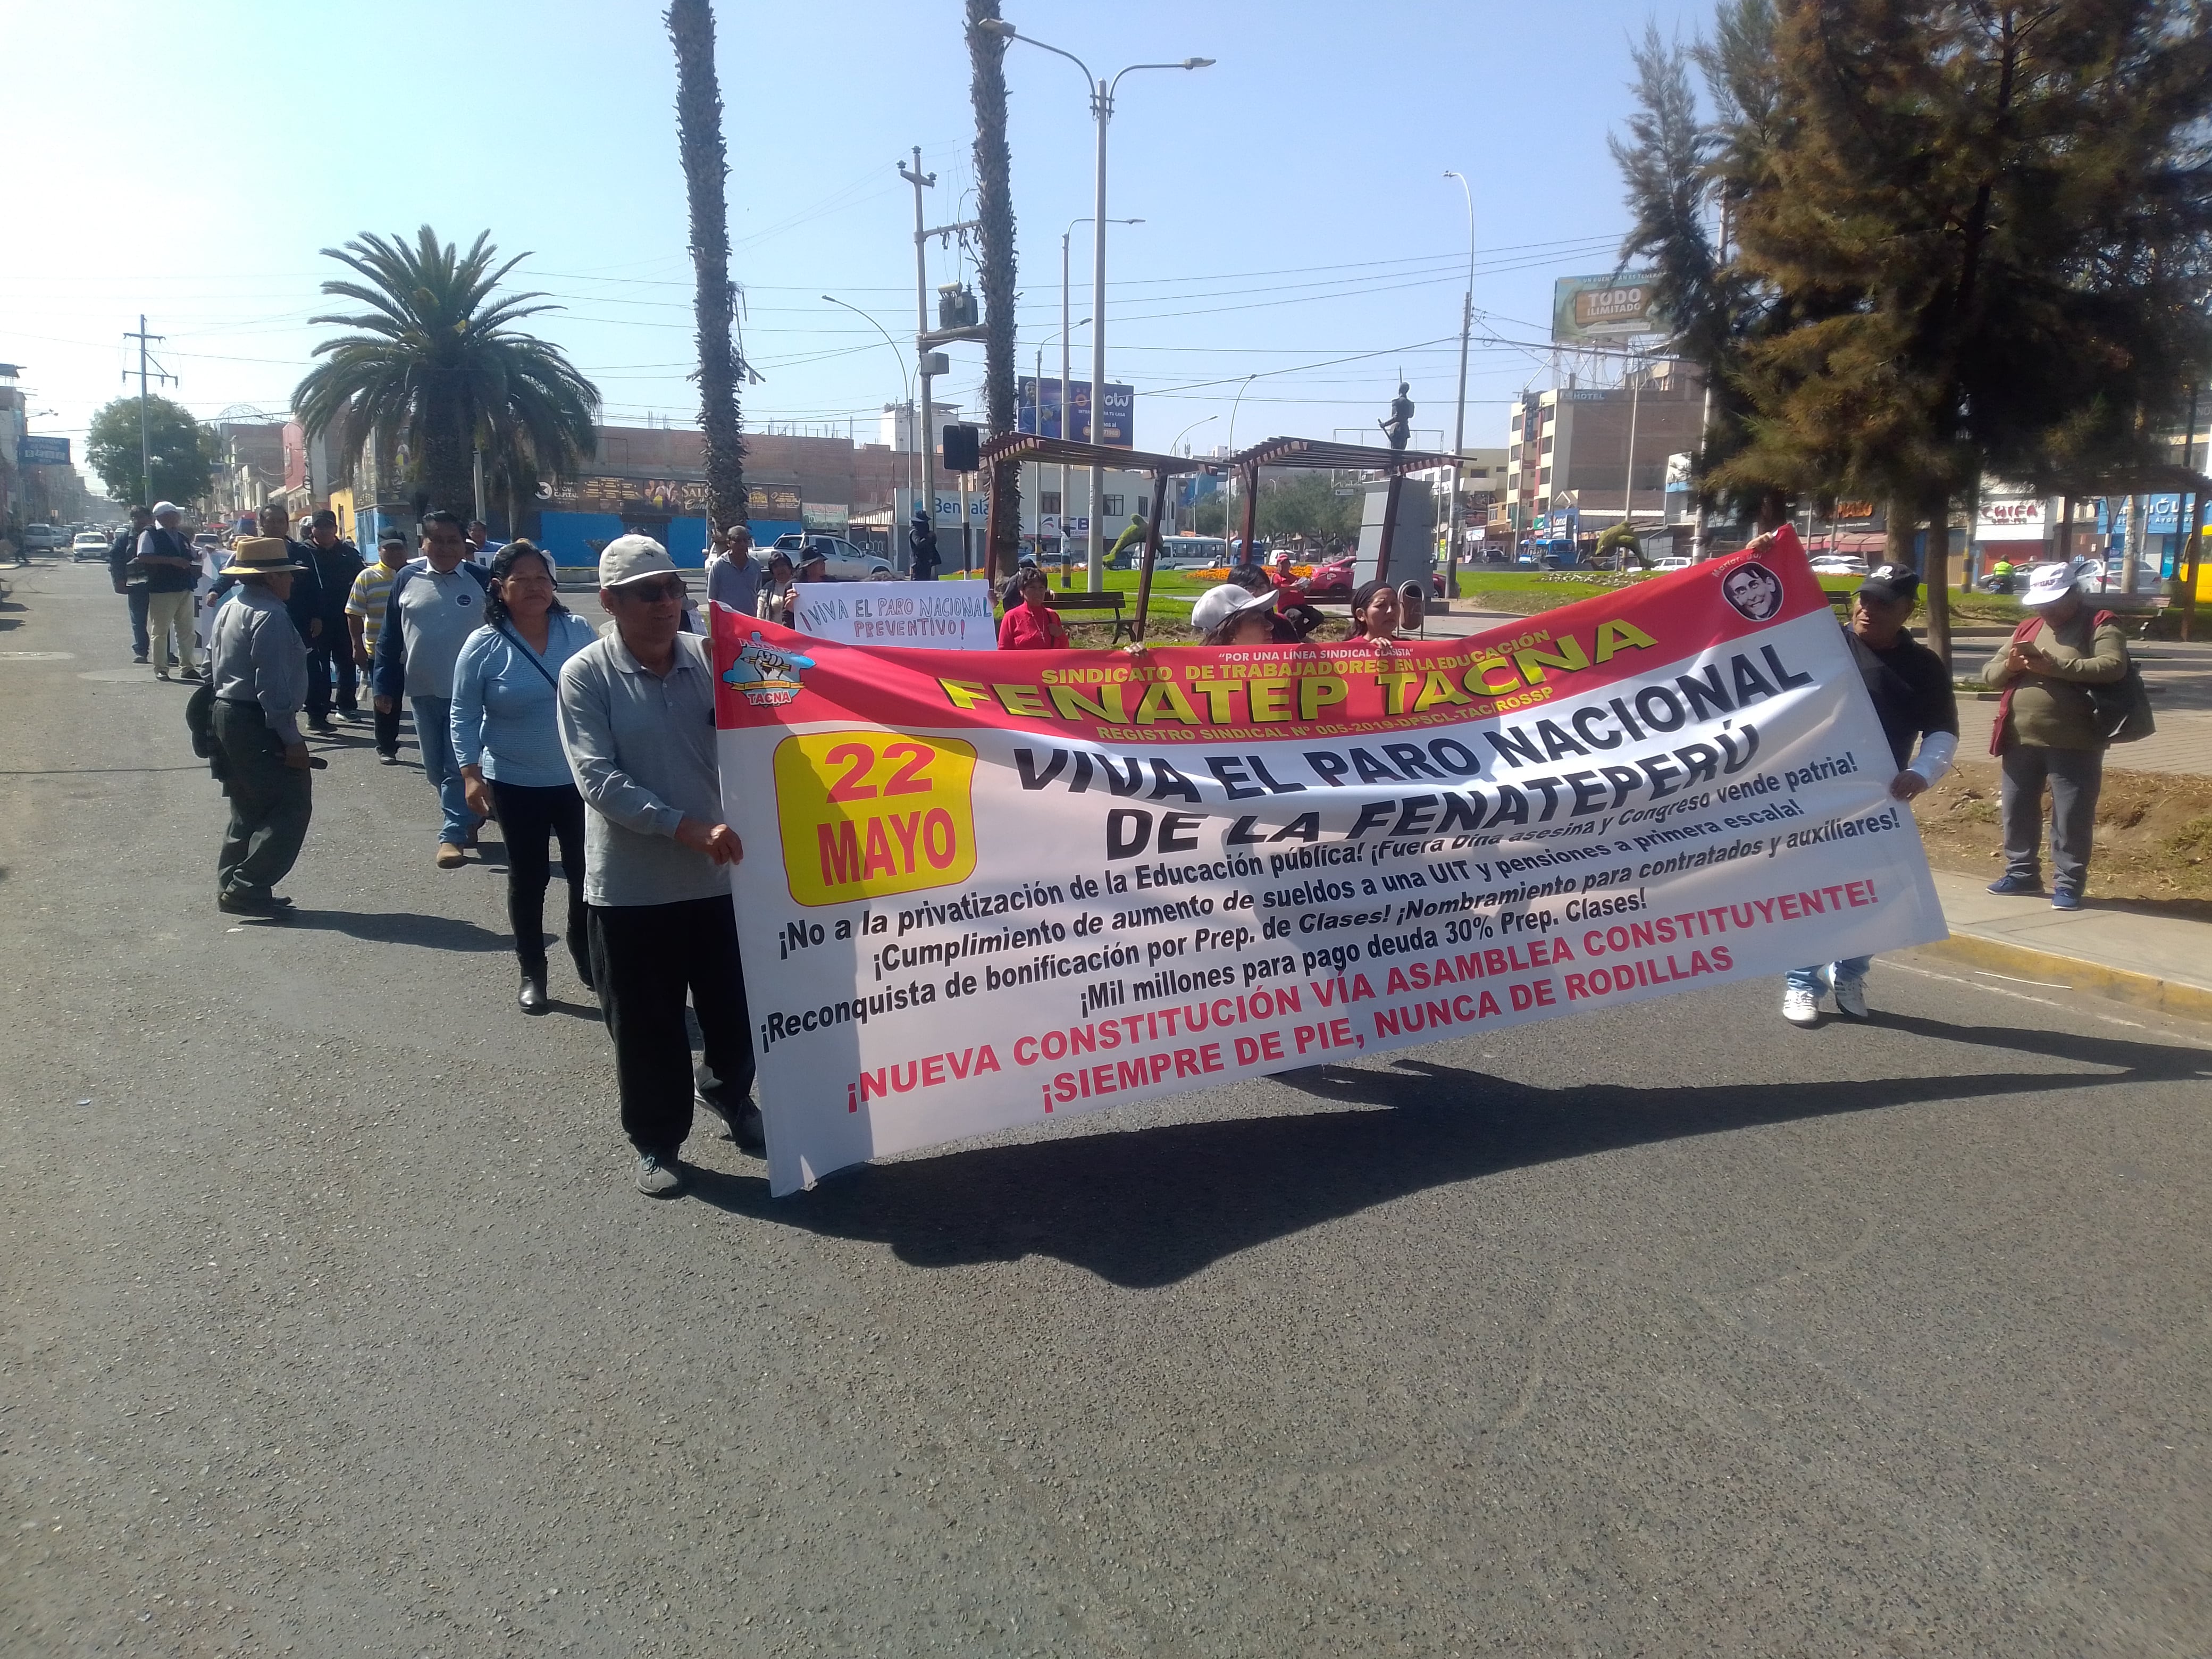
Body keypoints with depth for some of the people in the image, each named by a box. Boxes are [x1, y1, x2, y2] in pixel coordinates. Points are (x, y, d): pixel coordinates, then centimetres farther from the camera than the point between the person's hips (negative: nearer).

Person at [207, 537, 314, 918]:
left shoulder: (230, 610, 15)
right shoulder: (270, 616, -17)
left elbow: (216, 668, 20)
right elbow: (273, 684, -22)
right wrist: (291, 739, -20)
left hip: (228, 715, 11)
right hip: (259, 725, -11)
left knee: (248, 810, 17)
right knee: (291, 808, -6)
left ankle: (232, 887, 21)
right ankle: (247, 889, -9)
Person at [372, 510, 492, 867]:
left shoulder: (481, 580, -4)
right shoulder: (407, 579, 2)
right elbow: (390, 637, 6)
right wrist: (385, 686, 3)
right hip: (422, 690, 4)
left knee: (460, 767, -2)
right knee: (434, 767, 13)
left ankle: (452, 834, 3)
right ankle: (468, 815, 32)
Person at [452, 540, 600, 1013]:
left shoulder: (579, 631, -2)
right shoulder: (484, 645, -8)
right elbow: (464, 715, -3)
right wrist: (471, 774, -10)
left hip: (579, 778, 2)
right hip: (515, 784, -2)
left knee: (585, 871, 11)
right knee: (528, 877, 9)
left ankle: (585, 954, 33)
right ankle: (532, 971, 22)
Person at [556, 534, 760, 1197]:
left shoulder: (711, 657, 1)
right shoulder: (586, 676, -9)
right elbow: (598, 780, -17)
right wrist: (689, 829, -26)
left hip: (718, 875, 3)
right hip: (630, 885, -3)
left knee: (736, 1009, 16)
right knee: (646, 1026, 9)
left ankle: (728, 1090, 45)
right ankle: (656, 1141, 29)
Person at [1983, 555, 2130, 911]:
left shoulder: (2101, 625, -2)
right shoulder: (2028, 628, 15)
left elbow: (2113, 666, -20)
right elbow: (1990, 675, 14)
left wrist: (2054, 666, -24)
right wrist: (2009, 666, -9)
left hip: (2073, 745, -6)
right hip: (2021, 742, 6)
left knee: (2071, 817, 1)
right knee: (2016, 811, 13)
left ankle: (2068, 883, 10)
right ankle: (2022, 872, 27)